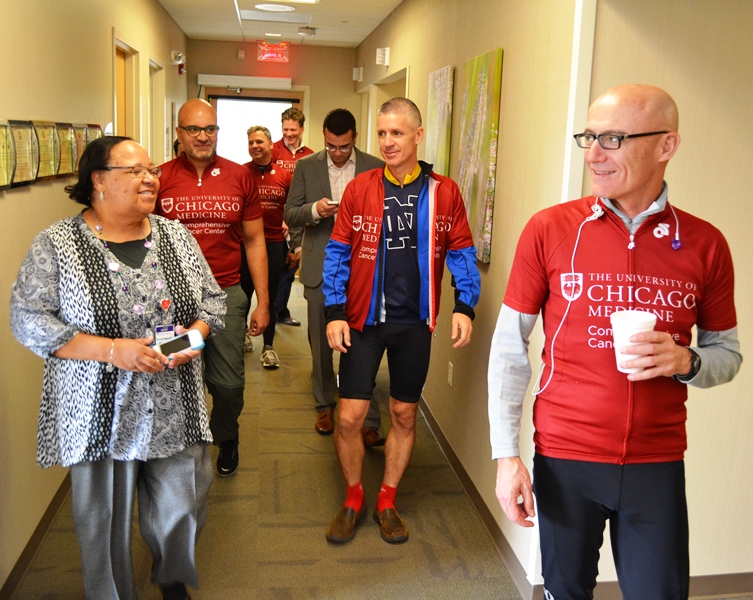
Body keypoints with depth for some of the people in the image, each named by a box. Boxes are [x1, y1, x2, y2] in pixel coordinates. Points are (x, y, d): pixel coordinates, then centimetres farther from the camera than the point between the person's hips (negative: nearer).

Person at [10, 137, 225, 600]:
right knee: (105, 520, 12)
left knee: (182, 509, 11)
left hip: (175, 410, 3)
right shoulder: (57, 244, -6)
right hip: (100, 413, -3)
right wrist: (111, 350, -19)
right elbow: (30, 321, -10)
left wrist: (194, 333, -11)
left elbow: (213, 299, 10)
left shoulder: (176, 235, 5)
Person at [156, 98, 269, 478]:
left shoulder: (239, 177, 4)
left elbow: (254, 241, 8)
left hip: (226, 294, 1)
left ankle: (226, 439, 34)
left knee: (228, 382, 3)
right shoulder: (160, 179, 1)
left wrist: (263, 302, 5)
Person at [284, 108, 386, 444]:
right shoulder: (306, 167, 5)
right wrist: (314, 210, -16)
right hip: (320, 269, 2)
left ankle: (368, 421, 2)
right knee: (320, 343, 12)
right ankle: (325, 406, 31)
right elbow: (289, 215, 3)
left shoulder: (376, 169, 2)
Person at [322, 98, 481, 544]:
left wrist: (465, 306, -9)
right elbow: (338, 253, 1)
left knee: (405, 415, 11)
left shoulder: (444, 193, 0)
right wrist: (335, 313, -7)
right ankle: (353, 498, 25)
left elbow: (462, 254, 4)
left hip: (415, 323, 1)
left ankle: (387, 502, 31)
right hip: (364, 321, 0)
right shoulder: (359, 189, -2)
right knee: (350, 417, -1)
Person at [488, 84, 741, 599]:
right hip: (564, 458, -1)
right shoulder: (549, 230, -7)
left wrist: (685, 362, -15)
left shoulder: (705, 244, -2)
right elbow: (510, 348, -3)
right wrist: (507, 455, -5)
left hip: (658, 464, 1)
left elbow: (727, 353, 8)